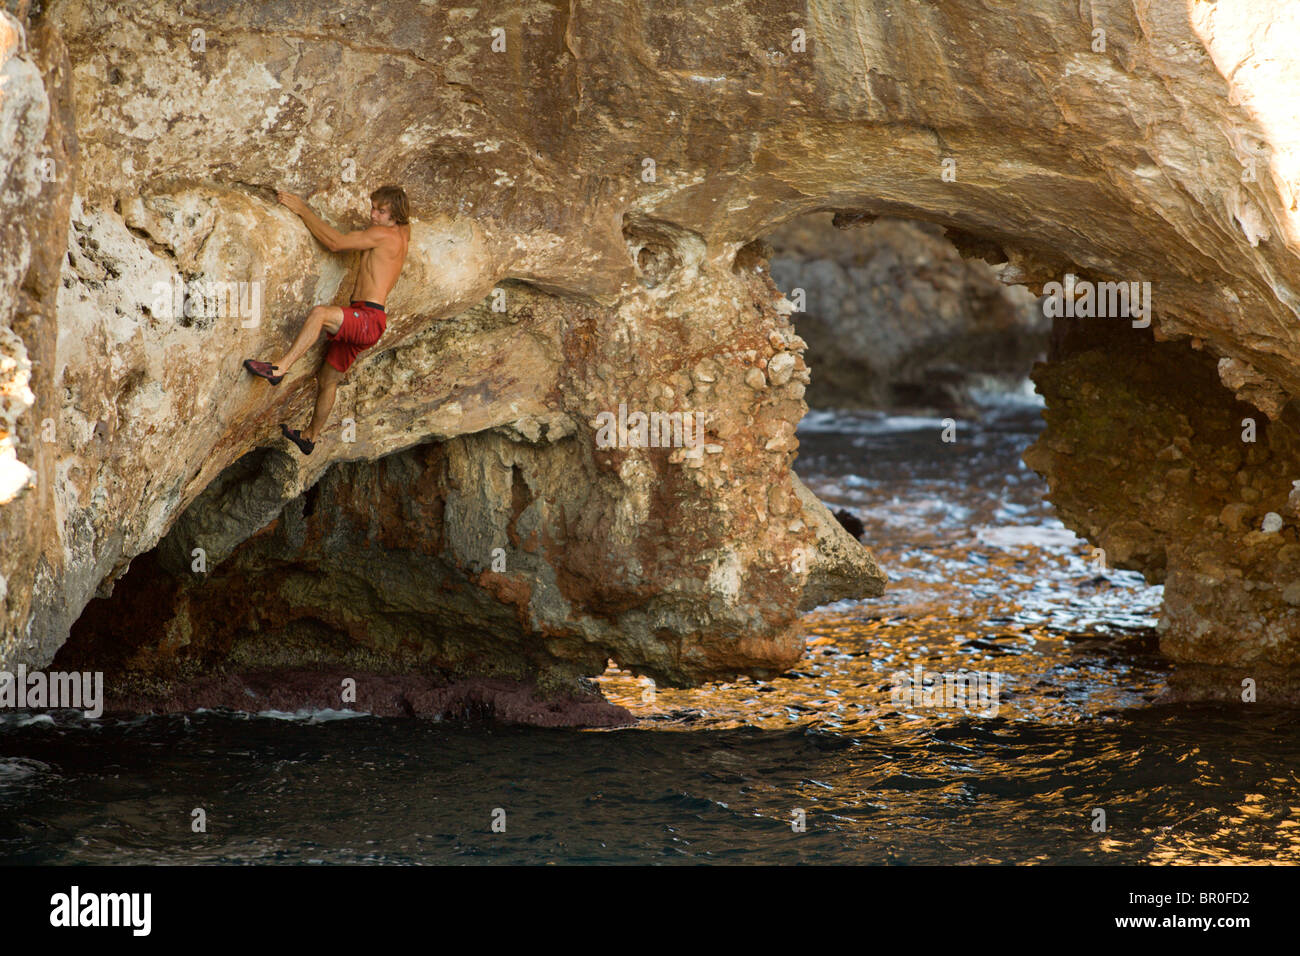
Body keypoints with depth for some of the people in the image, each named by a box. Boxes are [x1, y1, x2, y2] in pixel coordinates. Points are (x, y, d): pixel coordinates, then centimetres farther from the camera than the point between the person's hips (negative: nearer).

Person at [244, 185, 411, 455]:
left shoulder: (384, 234, -12)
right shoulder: (401, 233, 15)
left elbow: (336, 243, -16)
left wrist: (303, 209, -12)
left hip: (369, 319, -11)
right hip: (359, 323, 11)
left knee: (319, 313, -36)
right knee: (328, 379, 21)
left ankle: (279, 368, -39)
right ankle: (310, 436, 36)